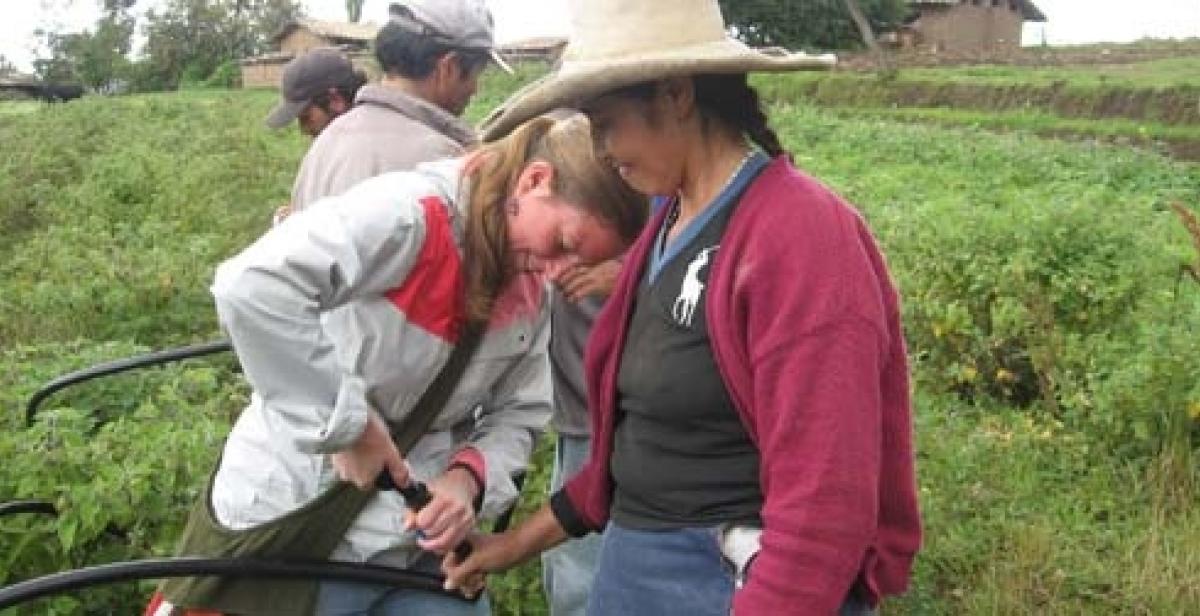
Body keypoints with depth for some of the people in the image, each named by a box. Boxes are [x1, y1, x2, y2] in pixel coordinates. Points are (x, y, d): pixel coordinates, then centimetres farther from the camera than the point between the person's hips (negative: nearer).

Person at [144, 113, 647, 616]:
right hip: (298, 525, -6)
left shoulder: (531, 293, 1)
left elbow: (519, 414, 7)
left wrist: (470, 475, -14)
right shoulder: (410, 213, -23)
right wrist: (348, 426, -29)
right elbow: (250, 287, -36)